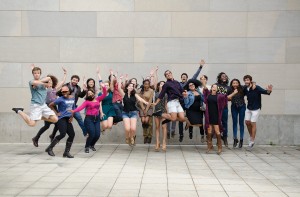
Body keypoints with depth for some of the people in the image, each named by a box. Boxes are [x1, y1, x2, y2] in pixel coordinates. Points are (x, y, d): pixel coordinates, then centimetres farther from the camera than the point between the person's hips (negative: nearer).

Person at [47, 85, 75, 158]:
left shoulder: (72, 98, 8)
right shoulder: (61, 99, -10)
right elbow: (50, 105, -5)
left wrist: (71, 117, 11)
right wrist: (56, 112, -5)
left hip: (68, 119, 7)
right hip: (61, 118, -7)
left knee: (72, 135, -1)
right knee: (62, 134, -19)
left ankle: (66, 152, 11)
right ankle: (50, 148, -3)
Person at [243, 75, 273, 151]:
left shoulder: (256, 88, -22)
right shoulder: (245, 88, -7)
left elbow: (264, 91, -30)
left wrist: (268, 91, -51)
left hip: (255, 109, -5)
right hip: (248, 108, 5)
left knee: (253, 124, -2)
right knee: (247, 122, 7)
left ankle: (251, 142, 7)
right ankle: (251, 137, 30)